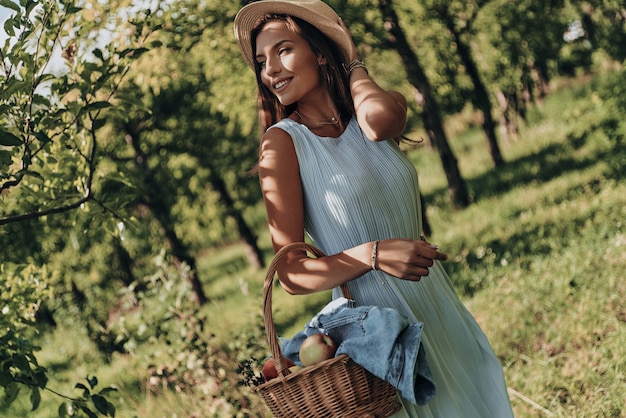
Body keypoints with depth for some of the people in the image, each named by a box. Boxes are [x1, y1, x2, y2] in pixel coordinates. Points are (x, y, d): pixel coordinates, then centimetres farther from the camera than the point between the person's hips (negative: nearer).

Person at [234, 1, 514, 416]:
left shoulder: (388, 104, 3)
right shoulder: (283, 142, -9)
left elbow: (379, 120, -25)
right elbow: (291, 274, -14)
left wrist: (355, 69, -5)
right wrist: (372, 255, -29)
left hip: (440, 308, 4)